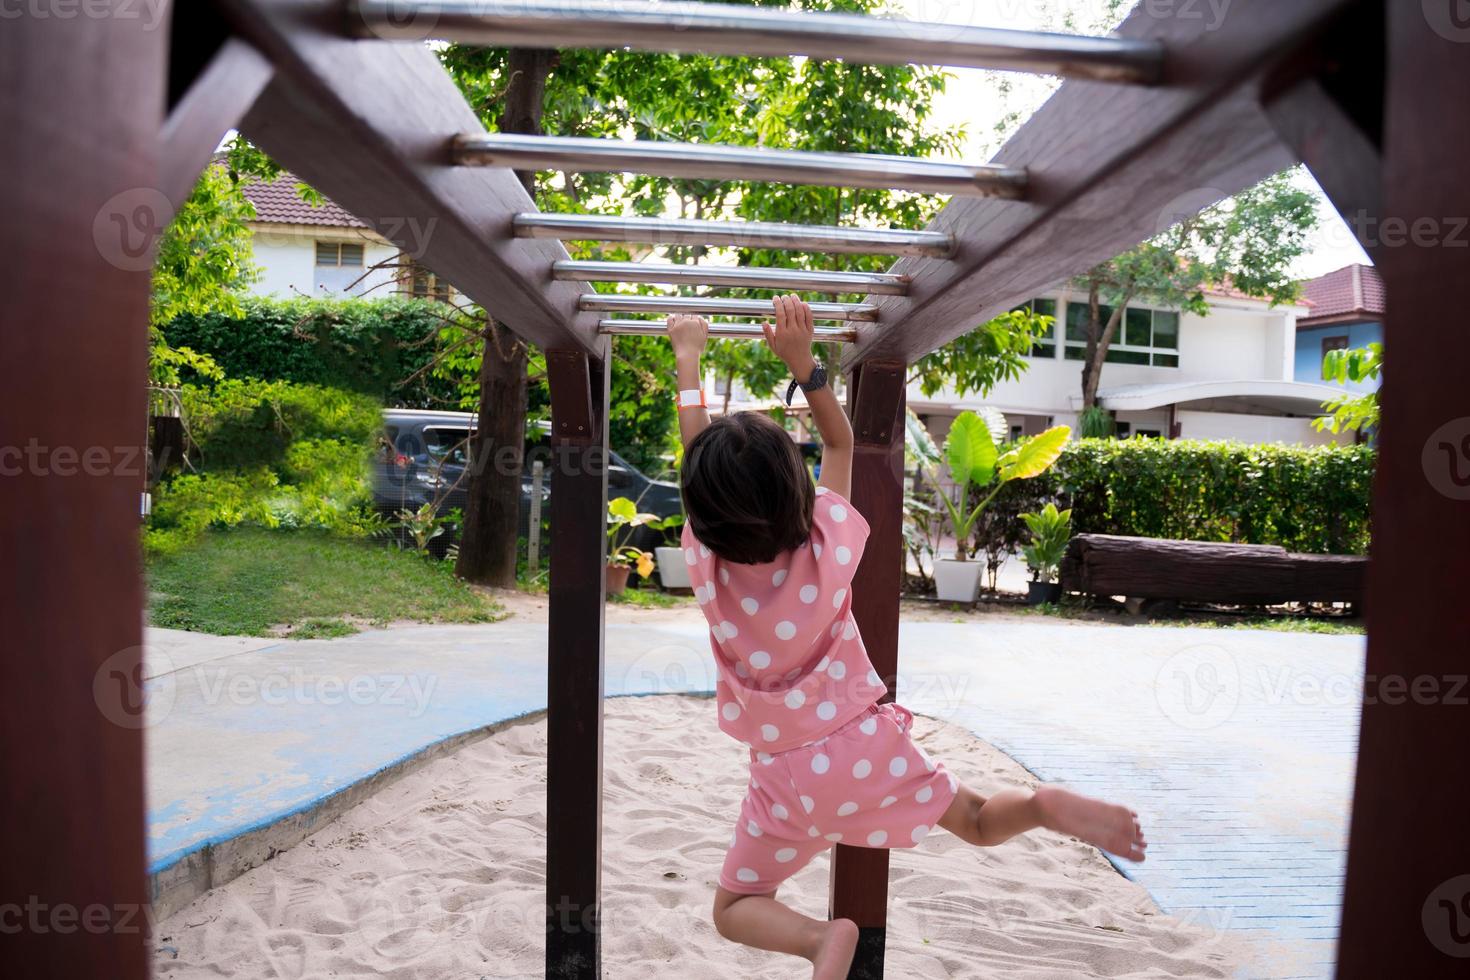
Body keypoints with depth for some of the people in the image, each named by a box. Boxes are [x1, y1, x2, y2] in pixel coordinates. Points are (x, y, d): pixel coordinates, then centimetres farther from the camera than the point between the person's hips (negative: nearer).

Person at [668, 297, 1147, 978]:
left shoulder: (706, 565, -19)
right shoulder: (830, 541, -17)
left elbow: (695, 449, -5)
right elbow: (840, 442, 0)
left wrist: (688, 357, 6)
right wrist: (803, 362, -9)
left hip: (790, 775, -2)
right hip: (866, 742, 2)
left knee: (733, 911, 13)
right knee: (982, 823, 21)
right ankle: (1043, 805, -12)